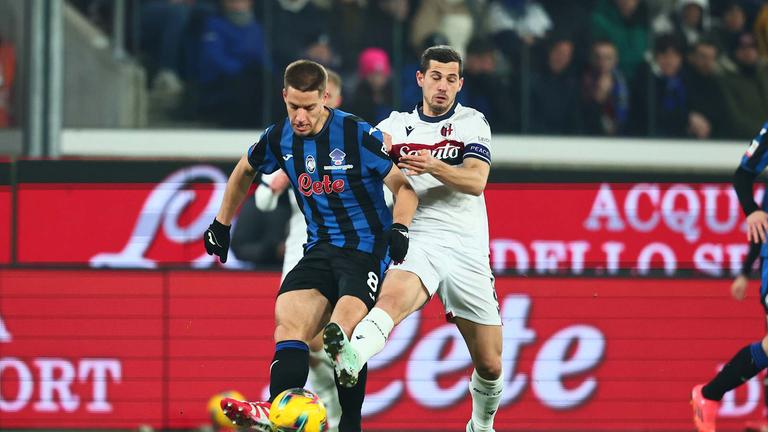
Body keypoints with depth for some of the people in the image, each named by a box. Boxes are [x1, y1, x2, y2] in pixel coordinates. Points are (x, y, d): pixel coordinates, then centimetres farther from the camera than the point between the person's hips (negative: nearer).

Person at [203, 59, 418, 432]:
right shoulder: (280, 139, 2)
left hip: (367, 250, -5)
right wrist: (221, 224, 28)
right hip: (320, 249, 5)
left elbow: (404, 186, -6)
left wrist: (399, 228, -24)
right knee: (289, 323, -19)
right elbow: (245, 171, 24)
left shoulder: (358, 135, -13)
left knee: (343, 338, -25)